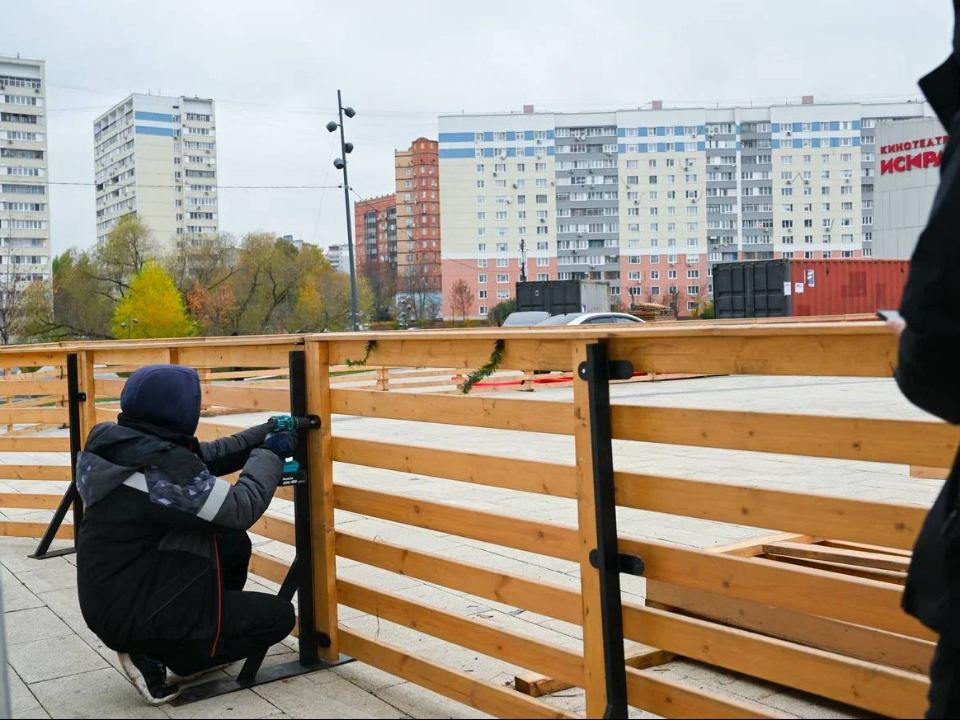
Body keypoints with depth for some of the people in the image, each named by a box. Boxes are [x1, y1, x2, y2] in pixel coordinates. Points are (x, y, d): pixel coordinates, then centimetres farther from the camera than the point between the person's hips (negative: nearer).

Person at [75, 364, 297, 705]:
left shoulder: (125, 444, 0)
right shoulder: (160, 467, -27)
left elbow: (206, 457, 12)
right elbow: (241, 509, -22)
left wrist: (267, 435, 9)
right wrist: (269, 453, -7)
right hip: (134, 616, -9)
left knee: (235, 544, 17)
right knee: (279, 616, 1)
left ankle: (204, 638, 22)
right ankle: (156, 659, -1)